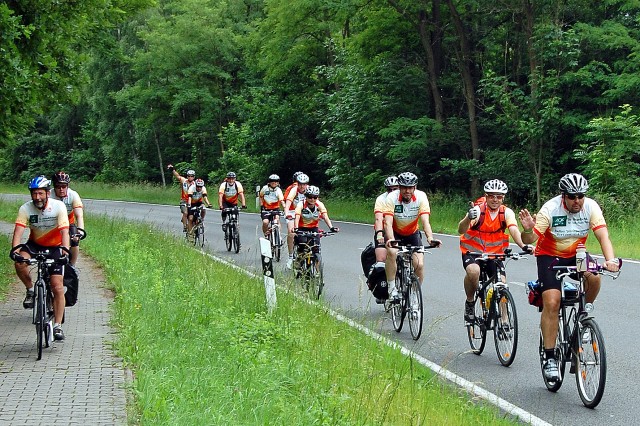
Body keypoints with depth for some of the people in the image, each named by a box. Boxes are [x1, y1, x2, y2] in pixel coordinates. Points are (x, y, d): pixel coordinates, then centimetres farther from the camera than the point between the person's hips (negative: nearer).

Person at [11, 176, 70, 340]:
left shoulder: (58, 206, -21)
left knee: (57, 287, -12)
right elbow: (18, 231, -26)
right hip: (35, 244, 2)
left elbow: (64, 231, -29)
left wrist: (65, 250, -45)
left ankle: (57, 326, -5)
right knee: (20, 262, -31)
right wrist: (15, 249, -44)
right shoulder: (26, 208, -17)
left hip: (55, 246, -2)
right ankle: (31, 290, -4)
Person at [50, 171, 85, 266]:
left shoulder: (73, 195, -27)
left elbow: (79, 216, -34)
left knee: (75, 242, -18)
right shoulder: (49, 196, -28)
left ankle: (71, 266, 4)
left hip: (69, 222, 1)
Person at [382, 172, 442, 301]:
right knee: (391, 252, -32)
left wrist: (430, 238, -49)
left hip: (412, 233, 2)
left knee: (419, 265, -14)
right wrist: (391, 240, -54)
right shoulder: (392, 197, -26)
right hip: (395, 233, -2)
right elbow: (388, 223, -35)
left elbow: (425, 221, -31)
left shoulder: (421, 197, -23)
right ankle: (392, 288, -21)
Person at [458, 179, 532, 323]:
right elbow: (461, 231, -34)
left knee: (502, 283, -15)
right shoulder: (478, 210, -19)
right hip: (472, 252, -3)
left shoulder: (507, 212, -10)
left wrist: (523, 246, -47)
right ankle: (469, 303, -7)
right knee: (473, 271, -33)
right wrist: (468, 218, -56)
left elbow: (514, 230, -27)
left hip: (495, 253, 3)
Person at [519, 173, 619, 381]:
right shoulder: (550, 209, -24)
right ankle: (549, 358, -11)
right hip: (549, 255, -3)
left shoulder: (591, 207, -17)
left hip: (575, 255, 3)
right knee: (552, 303, -19)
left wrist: (610, 259, -43)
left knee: (594, 278, -29)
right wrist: (527, 230, -50)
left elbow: (603, 236, -25)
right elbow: (530, 240, -26)